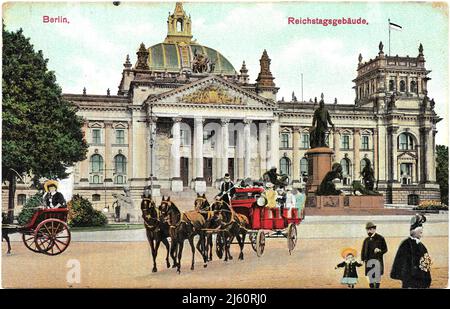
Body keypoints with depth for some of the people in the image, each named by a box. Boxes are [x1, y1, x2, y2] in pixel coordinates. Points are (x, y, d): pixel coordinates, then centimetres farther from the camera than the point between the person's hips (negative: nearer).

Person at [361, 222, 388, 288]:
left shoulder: (380, 238, 4)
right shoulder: (366, 240, 14)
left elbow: (385, 249, 4)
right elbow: (363, 250, 13)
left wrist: (379, 251, -16)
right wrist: (363, 259, 0)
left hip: (377, 261, -3)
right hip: (369, 261, 3)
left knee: (377, 279, -3)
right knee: (370, 279, 4)